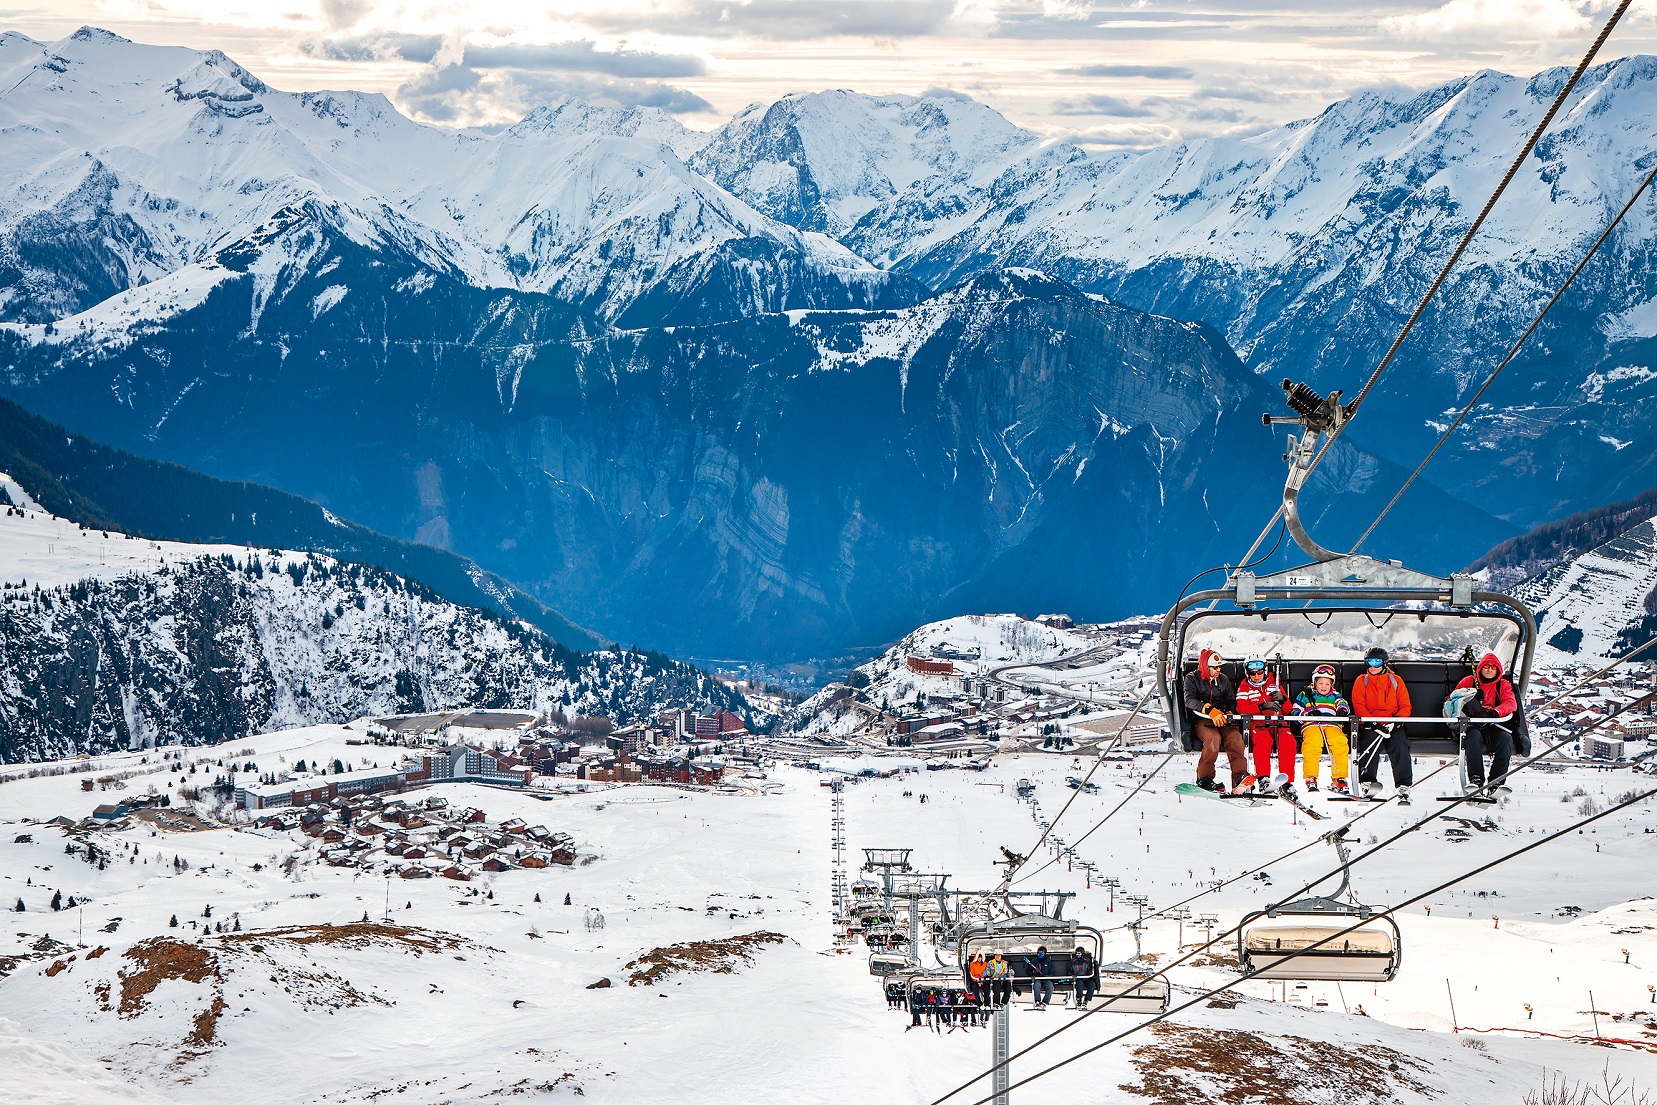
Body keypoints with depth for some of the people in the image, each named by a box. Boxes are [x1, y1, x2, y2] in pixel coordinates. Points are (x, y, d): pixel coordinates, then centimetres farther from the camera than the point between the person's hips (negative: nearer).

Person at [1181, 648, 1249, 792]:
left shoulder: (1224, 679, 18)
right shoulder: (1192, 679, 2)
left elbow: (1231, 701, 22)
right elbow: (1189, 700, -13)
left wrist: (1229, 712, -3)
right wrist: (1211, 711, -26)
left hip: (1222, 719, 4)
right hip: (1201, 720, -4)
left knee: (1235, 737, -29)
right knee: (1214, 738, -36)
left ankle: (1239, 777, -37)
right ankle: (1204, 779, -27)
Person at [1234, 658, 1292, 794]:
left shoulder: (1273, 685, 21)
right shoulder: (1244, 688, 14)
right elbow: (1241, 709, -5)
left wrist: (1282, 699, -6)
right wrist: (1262, 706, -20)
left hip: (1278, 723, 3)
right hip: (1257, 724, -3)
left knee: (1289, 743, -29)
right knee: (1264, 742, -37)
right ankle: (1263, 779, -40)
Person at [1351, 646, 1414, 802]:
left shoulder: (1395, 681, 13)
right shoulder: (1361, 681, 12)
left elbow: (1405, 706, 9)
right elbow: (1358, 706, 1)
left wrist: (1396, 720, -12)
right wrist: (1372, 722, -17)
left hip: (1393, 726, 1)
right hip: (1370, 726, -1)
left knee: (1400, 745, -30)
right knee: (1370, 740, -35)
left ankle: (1404, 787, -32)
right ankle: (1368, 781, -43)